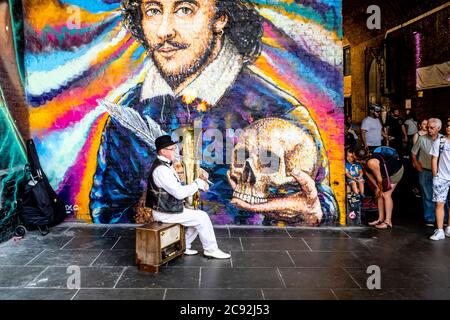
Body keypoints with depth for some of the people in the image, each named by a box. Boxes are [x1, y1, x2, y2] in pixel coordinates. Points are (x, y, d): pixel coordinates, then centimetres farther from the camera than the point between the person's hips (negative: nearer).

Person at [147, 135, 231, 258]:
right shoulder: (161, 169, -24)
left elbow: (177, 188, 11)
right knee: (202, 217, -7)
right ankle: (211, 249, 8)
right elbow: (179, 193, -27)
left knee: (198, 217, 14)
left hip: (168, 208, 10)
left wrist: (199, 183, -3)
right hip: (165, 213, -10)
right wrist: (198, 183, -15)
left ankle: (183, 247, 20)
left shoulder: (165, 165, 9)